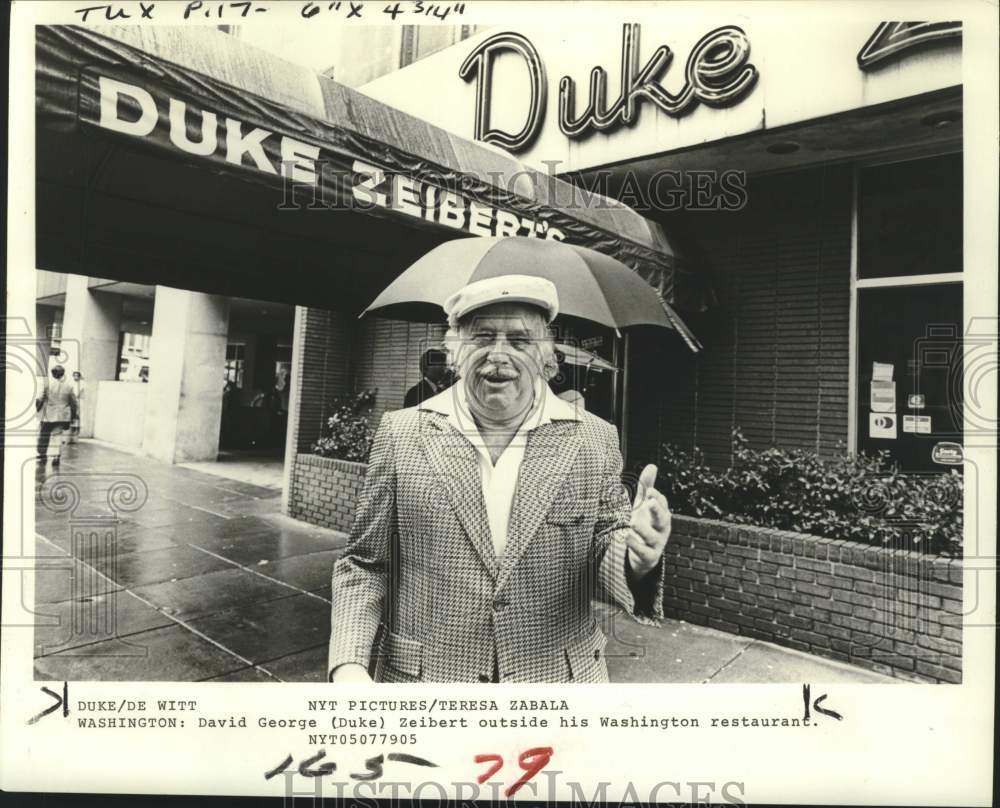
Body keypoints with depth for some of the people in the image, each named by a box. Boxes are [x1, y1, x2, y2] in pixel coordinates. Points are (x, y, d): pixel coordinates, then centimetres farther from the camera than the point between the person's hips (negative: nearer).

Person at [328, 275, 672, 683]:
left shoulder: (595, 440, -5)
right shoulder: (399, 434, -6)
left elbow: (604, 553, -2)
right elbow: (365, 563, -1)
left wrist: (637, 560, -23)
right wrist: (349, 664, -13)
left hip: (558, 677, 1)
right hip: (422, 678, 0)